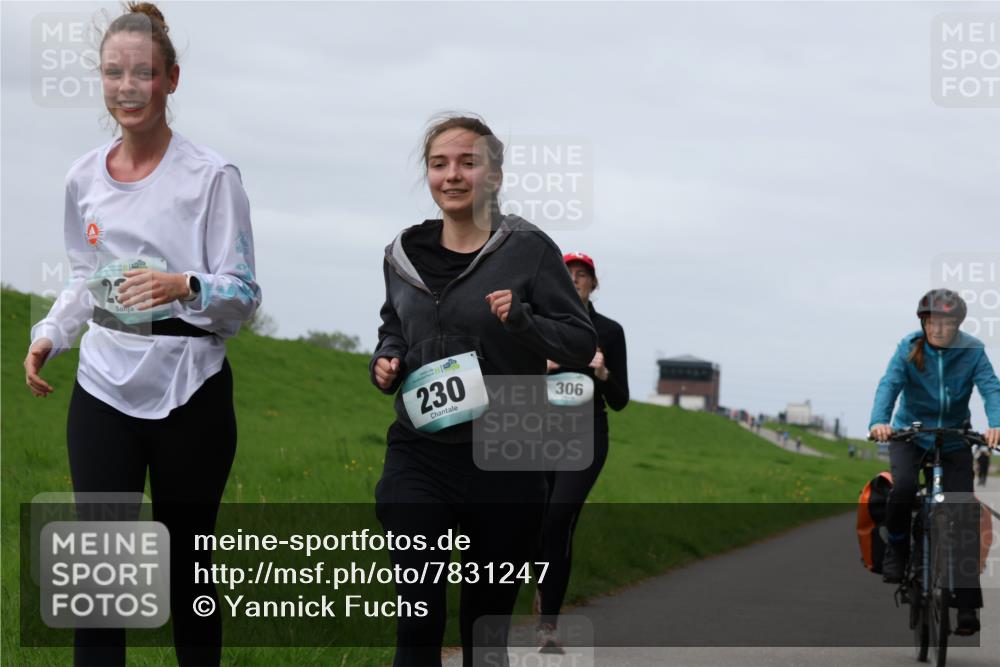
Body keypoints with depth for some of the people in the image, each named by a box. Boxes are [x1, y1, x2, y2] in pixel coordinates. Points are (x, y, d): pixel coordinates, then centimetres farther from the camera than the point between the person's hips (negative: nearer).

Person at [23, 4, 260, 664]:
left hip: (189, 392, -4)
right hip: (103, 388, 4)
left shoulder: (211, 176, -7)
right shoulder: (85, 177, 8)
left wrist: (184, 287, -28)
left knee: (187, 566, 5)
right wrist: (49, 335, 4)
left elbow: (244, 293, -9)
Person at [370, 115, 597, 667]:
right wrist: (385, 360, 4)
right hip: (419, 456, 2)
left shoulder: (528, 250, -3)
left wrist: (523, 320, -20)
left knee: (487, 623, 9)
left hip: (505, 462, -2)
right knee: (418, 619, -10)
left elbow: (582, 342, -2)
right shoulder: (404, 255, 9)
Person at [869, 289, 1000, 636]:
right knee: (904, 486, -32)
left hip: (954, 440, 1)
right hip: (910, 434, -1)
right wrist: (879, 421, -42)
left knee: (964, 520, -6)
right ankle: (897, 546, -3)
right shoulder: (909, 348, -10)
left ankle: (967, 606, -2)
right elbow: (890, 384, -23)